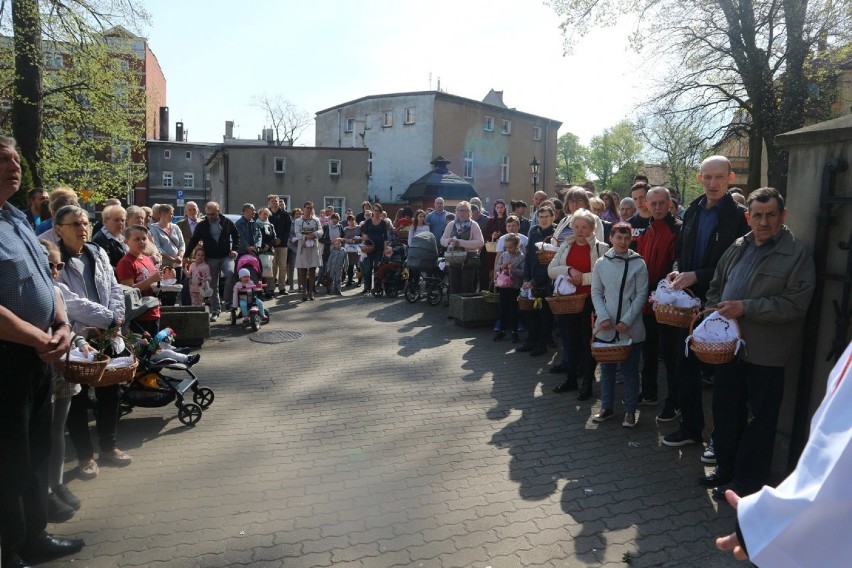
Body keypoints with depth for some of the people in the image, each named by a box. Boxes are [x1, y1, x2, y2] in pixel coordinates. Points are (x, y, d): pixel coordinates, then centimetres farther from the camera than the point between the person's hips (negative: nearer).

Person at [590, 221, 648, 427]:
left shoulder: (638, 264, -4)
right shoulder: (601, 263, 2)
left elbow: (641, 295, -5)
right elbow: (596, 293, 4)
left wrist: (626, 321, -12)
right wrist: (603, 317, -9)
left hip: (631, 327, -2)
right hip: (606, 328, 2)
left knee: (630, 370, 6)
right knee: (607, 368, 11)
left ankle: (630, 410, 19)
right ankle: (607, 407, 25)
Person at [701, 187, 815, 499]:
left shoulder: (797, 254, -8)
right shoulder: (737, 249, 10)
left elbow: (795, 303, -17)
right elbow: (715, 287, 19)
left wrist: (745, 307, -20)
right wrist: (715, 312, 0)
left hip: (765, 353, -6)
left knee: (760, 417, 8)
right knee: (725, 409, 16)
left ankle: (747, 479, 21)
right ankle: (726, 467, 32)